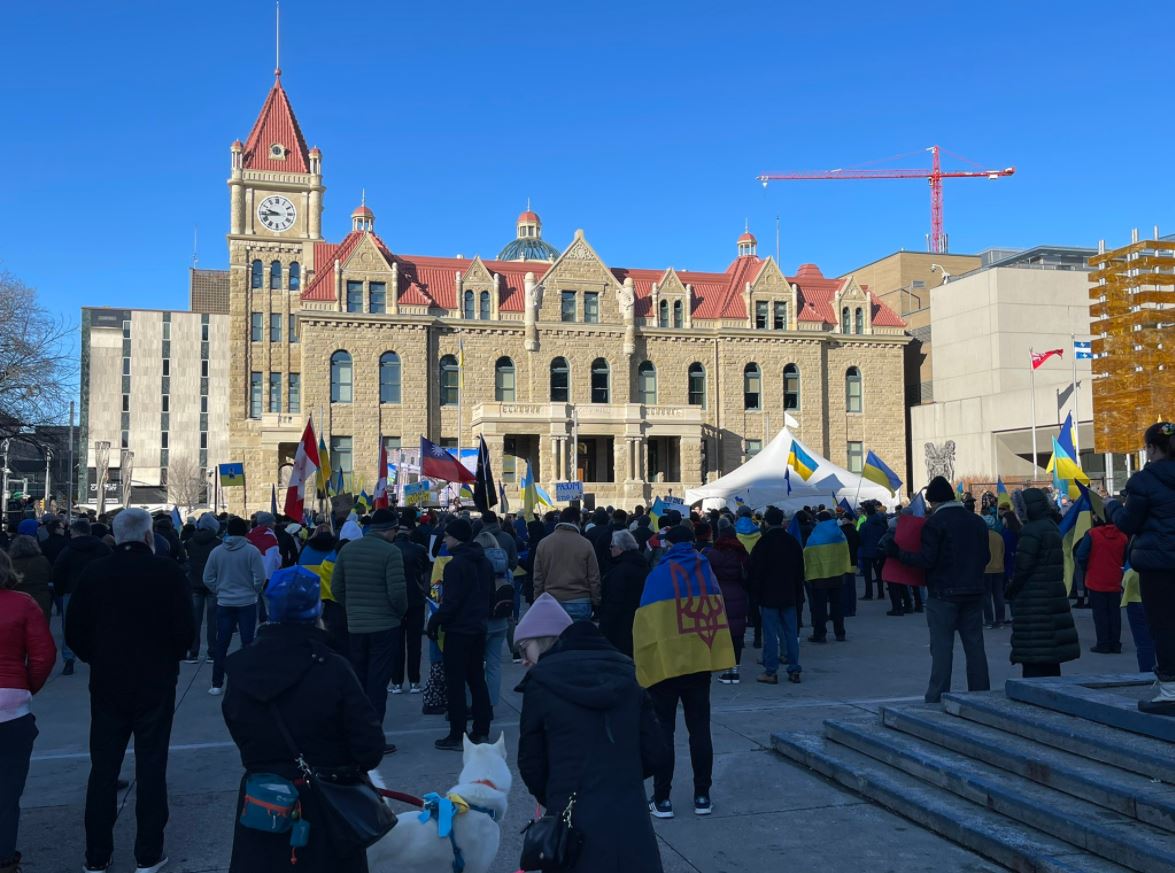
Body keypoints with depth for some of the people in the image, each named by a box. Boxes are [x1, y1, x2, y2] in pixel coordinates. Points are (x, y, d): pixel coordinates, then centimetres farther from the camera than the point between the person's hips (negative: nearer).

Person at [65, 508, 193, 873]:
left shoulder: (94, 573, -4)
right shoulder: (169, 572, -12)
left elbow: (74, 633, -1)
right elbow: (184, 631, -13)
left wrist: (98, 659, 15)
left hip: (106, 683, 2)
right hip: (155, 685, -2)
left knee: (103, 768, 13)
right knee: (151, 767, 8)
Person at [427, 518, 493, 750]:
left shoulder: (455, 565, -17)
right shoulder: (484, 563, 10)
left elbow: (451, 601, -20)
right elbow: (490, 595, 16)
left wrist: (435, 622, -9)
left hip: (458, 630, -8)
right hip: (479, 629, 8)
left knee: (455, 683, -1)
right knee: (477, 680, 14)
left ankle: (457, 736, 2)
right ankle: (481, 732, 19)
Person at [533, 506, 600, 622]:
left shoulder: (543, 543, 2)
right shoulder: (585, 544, -5)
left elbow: (538, 578, 6)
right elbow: (594, 578, -3)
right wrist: (596, 603, 6)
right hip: (579, 603, -2)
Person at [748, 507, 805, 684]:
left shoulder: (763, 543, -11)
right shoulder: (793, 541, 6)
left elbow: (756, 571, -9)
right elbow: (800, 570, 12)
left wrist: (756, 594, 0)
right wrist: (798, 594, 18)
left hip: (769, 596, -5)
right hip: (789, 596, 5)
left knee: (770, 634, -2)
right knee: (791, 633, 9)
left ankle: (771, 672, 0)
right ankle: (794, 670, 12)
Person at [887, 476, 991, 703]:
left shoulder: (934, 523, -12)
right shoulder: (977, 521, 9)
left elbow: (926, 559, -17)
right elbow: (985, 557, 14)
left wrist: (896, 552, -8)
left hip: (944, 593, -6)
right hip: (974, 592, 6)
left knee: (942, 648, -3)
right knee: (975, 646, 12)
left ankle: (936, 700, -2)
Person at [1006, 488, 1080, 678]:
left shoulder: (1031, 530, -16)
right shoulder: (1052, 527, 13)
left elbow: (1023, 566, -19)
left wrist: (1011, 590, -4)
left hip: (1033, 601, -9)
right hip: (1053, 596, 9)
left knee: (1033, 659, -6)